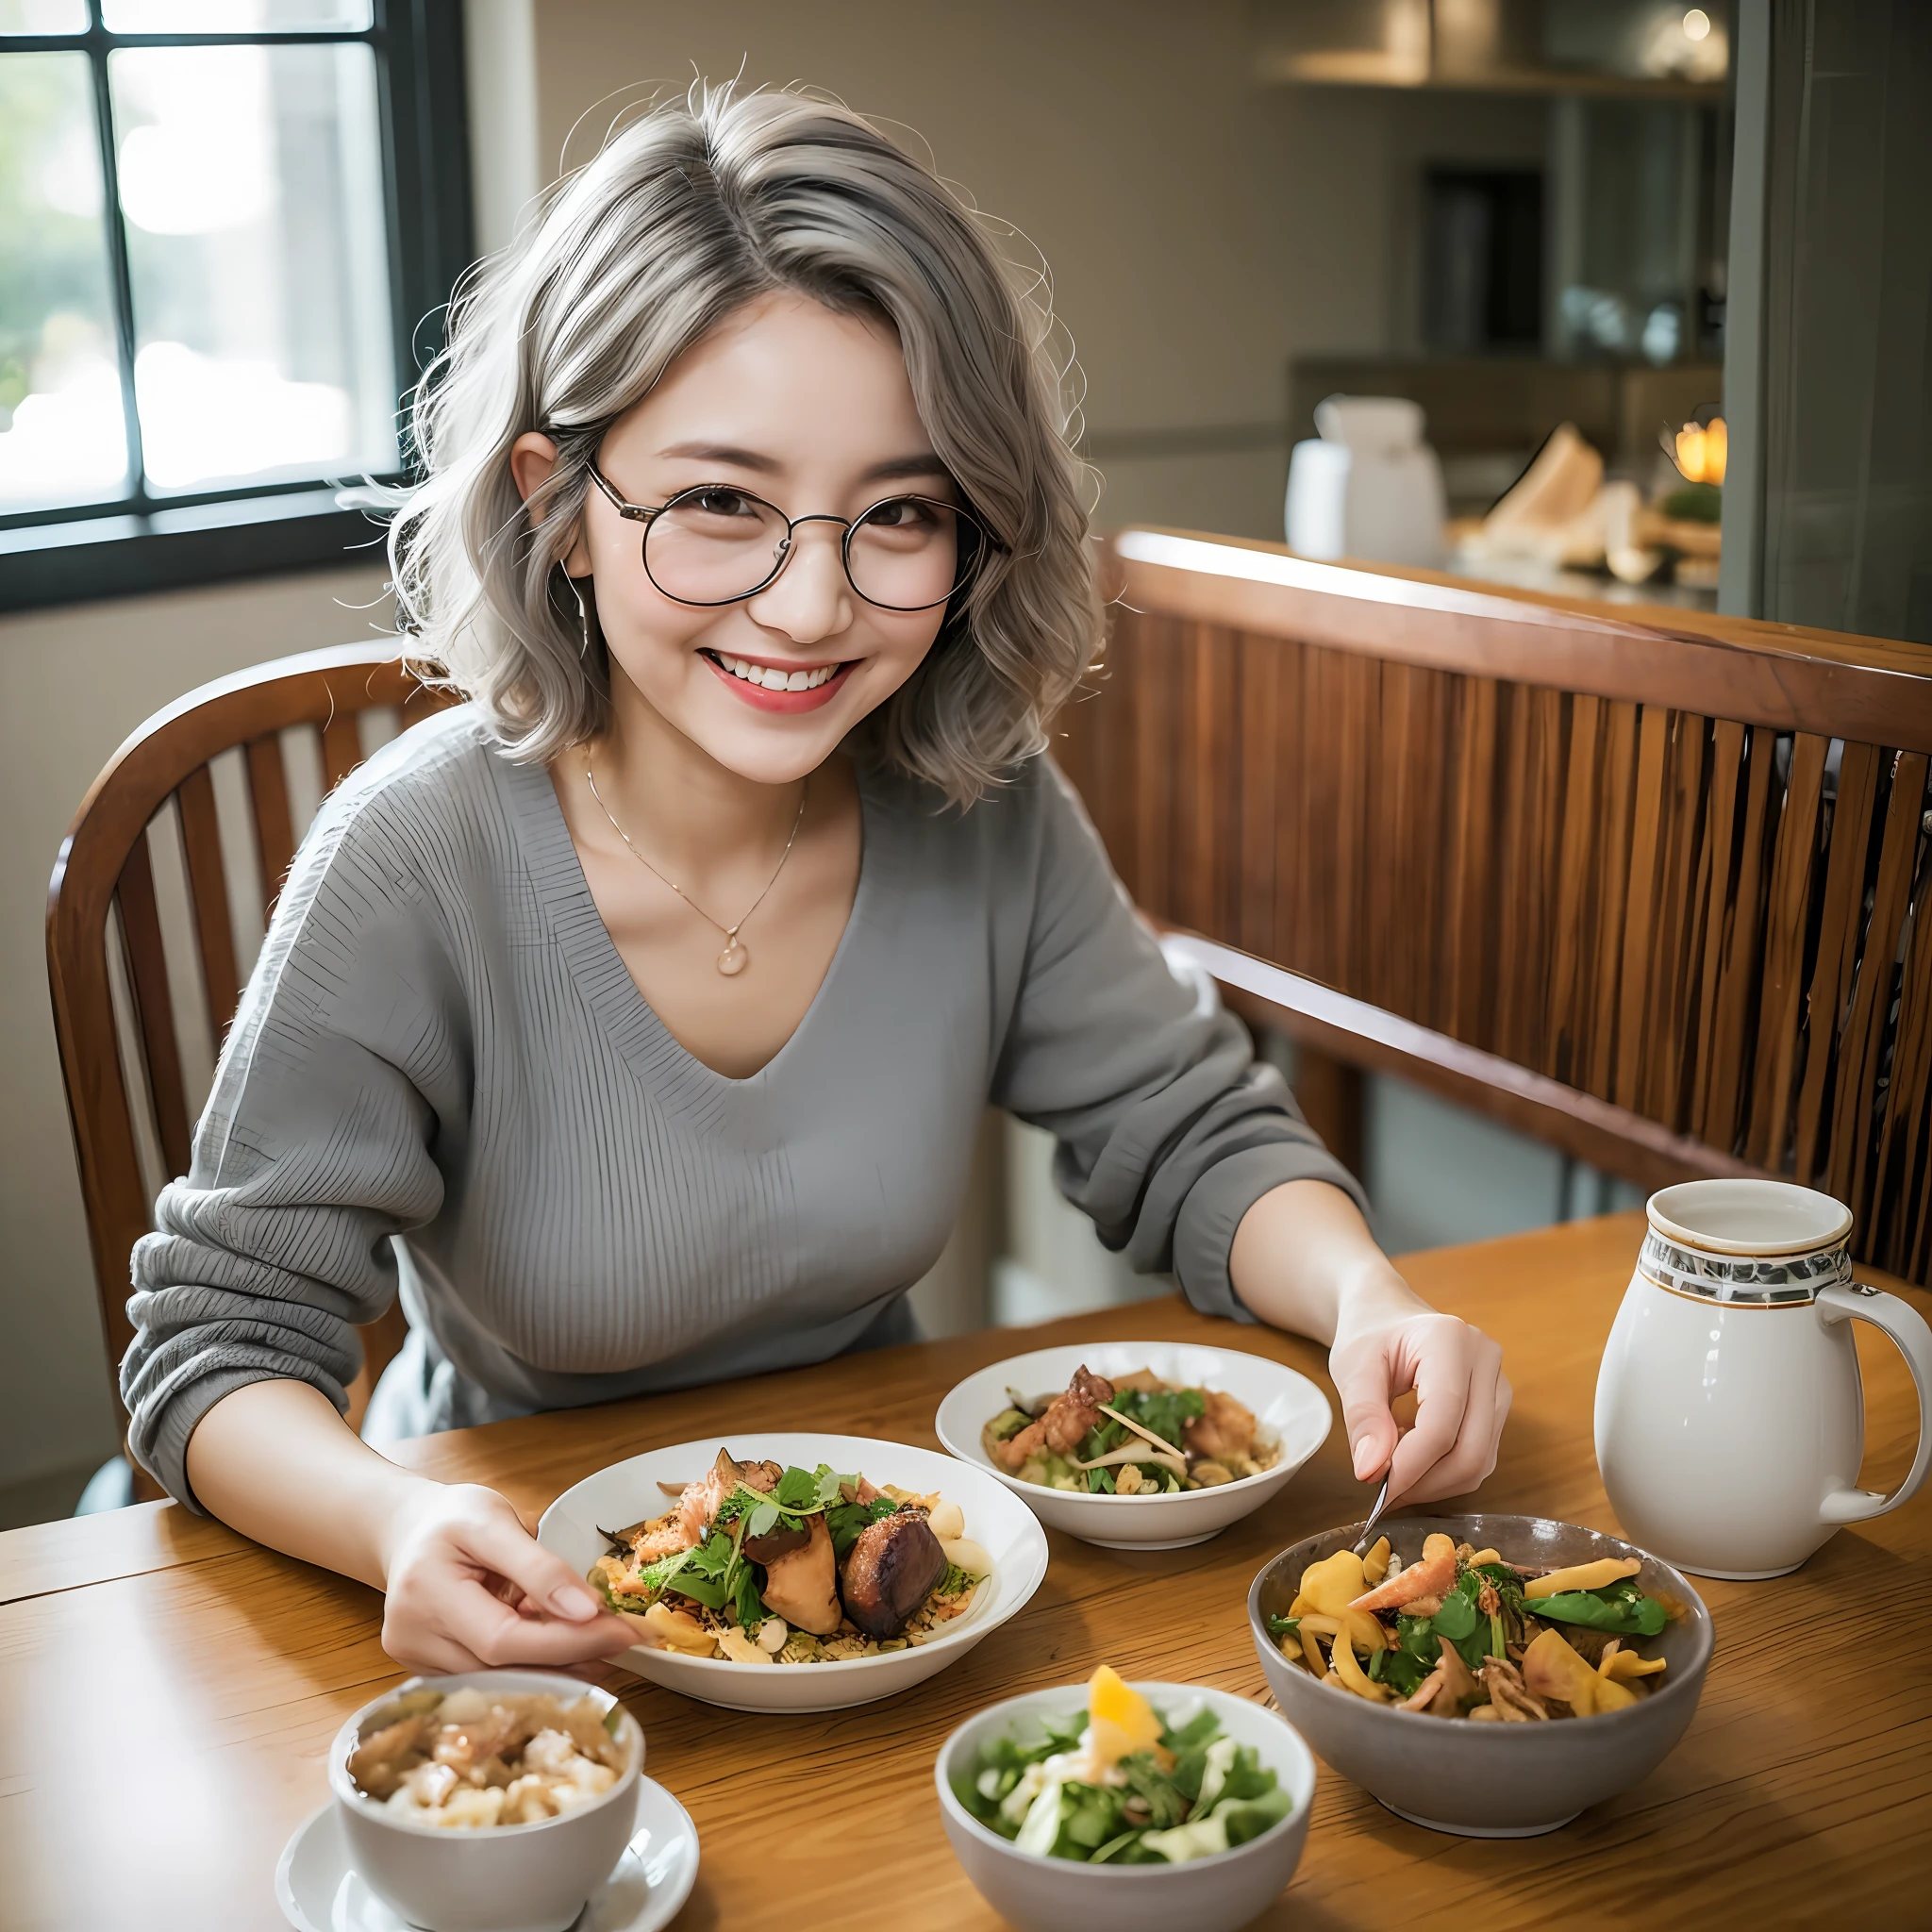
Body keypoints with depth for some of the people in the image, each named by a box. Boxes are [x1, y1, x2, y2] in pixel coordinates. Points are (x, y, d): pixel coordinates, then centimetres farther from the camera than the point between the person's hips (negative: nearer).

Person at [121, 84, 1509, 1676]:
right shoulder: (420, 862, -22)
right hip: (537, 1588, 0)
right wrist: (400, 1529, -37)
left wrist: (1373, 1304, -20)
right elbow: (222, 1347, -16)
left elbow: (1198, 1144, 1)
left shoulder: (986, 811, -11)